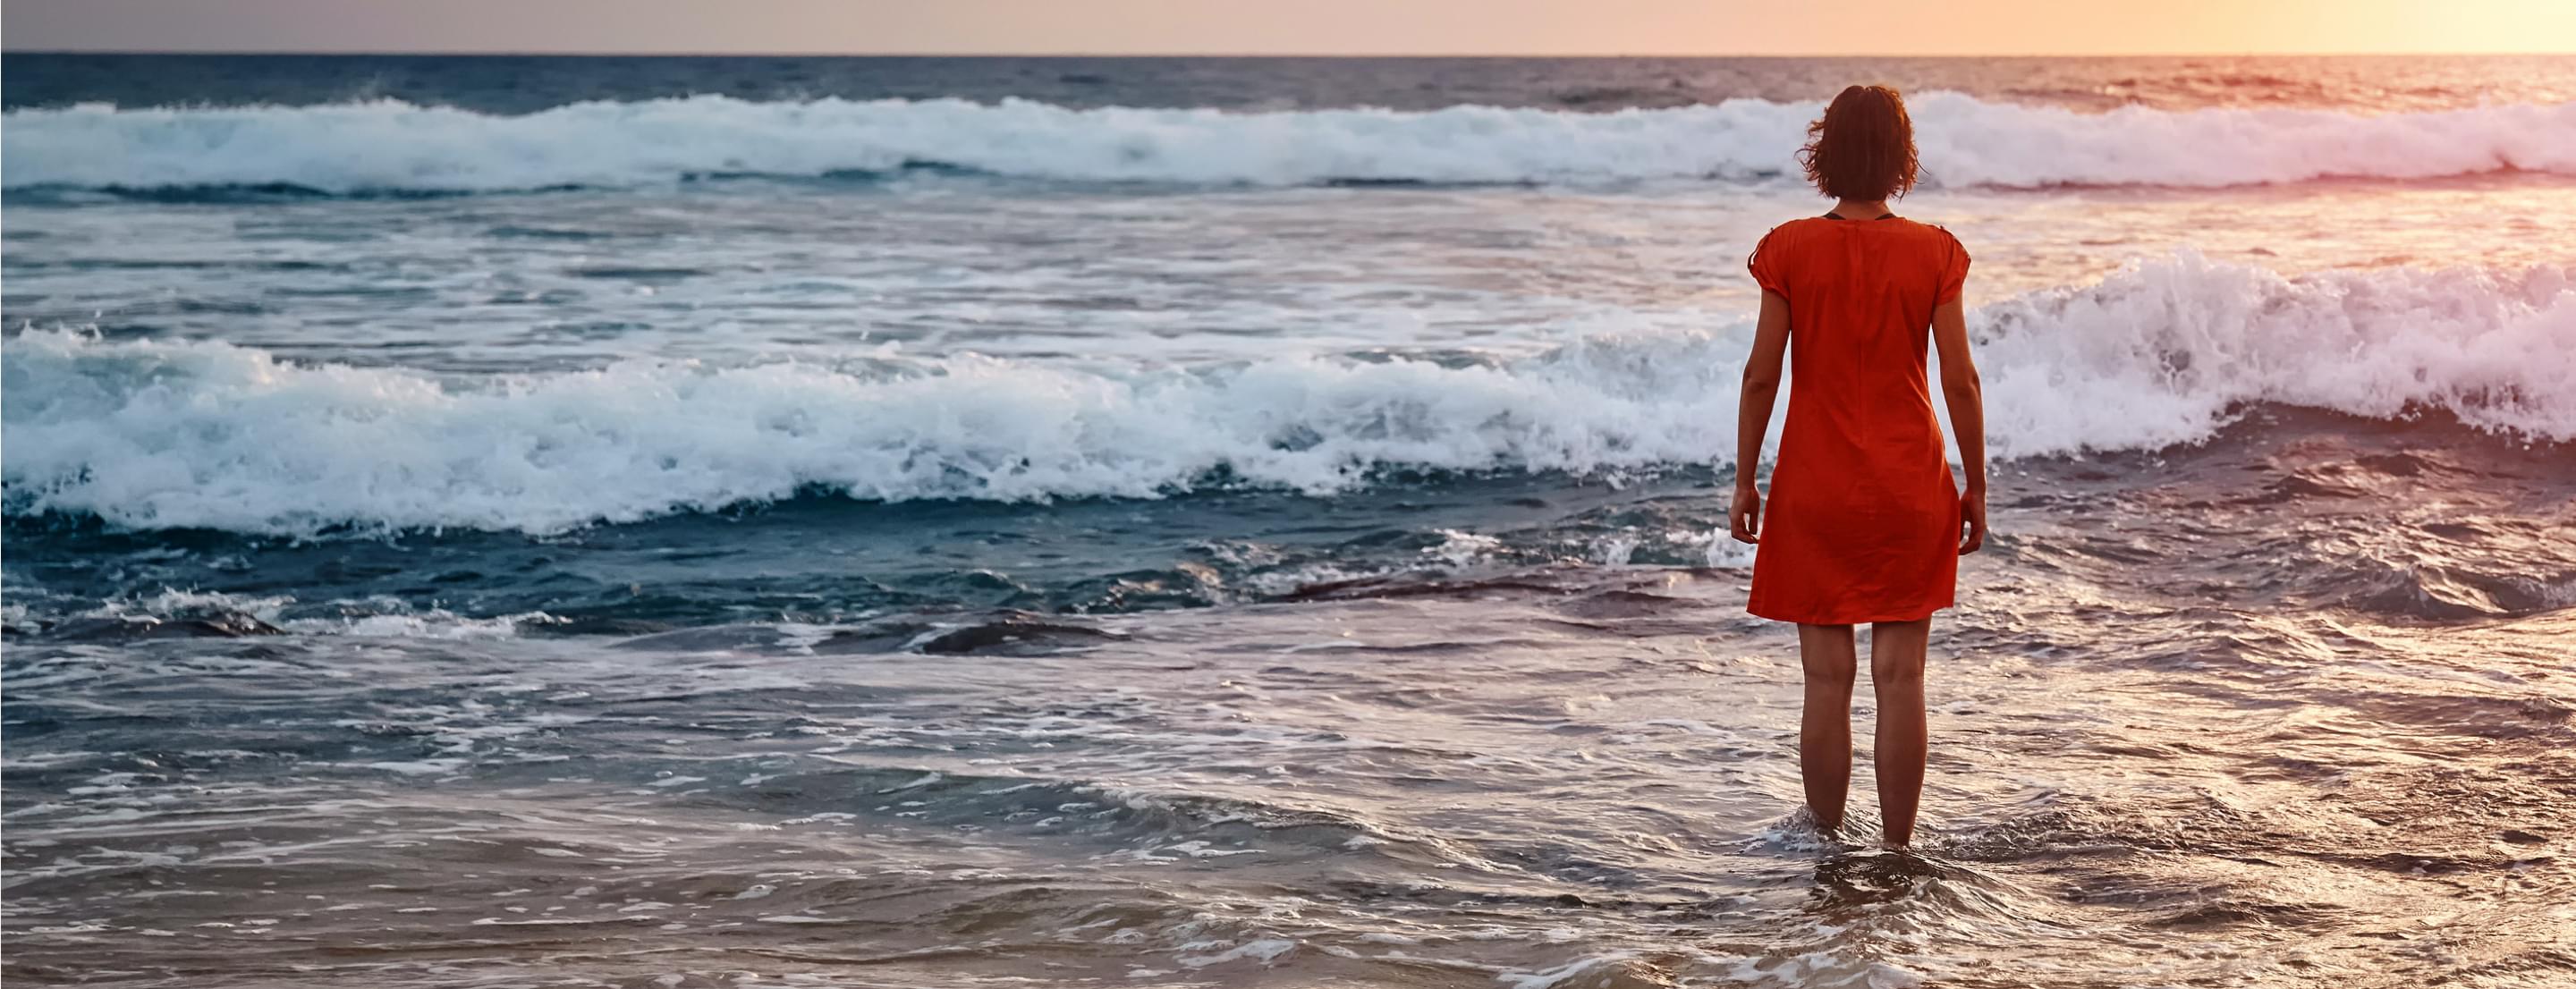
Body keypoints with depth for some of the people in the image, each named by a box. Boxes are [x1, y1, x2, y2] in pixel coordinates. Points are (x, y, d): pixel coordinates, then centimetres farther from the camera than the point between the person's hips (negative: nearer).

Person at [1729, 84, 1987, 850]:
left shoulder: (1789, 249, -6)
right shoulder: (1934, 252, -5)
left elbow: (1761, 374, -4)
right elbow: (1960, 379, -3)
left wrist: (1744, 481, 5)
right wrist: (1975, 486, 7)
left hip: (1815, 488, 0)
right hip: (1910, 488, 0)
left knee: (1827, 678, 5)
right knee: (1900, 675, 6)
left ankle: (1827, 846, 12)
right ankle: (1897, 850, 10)